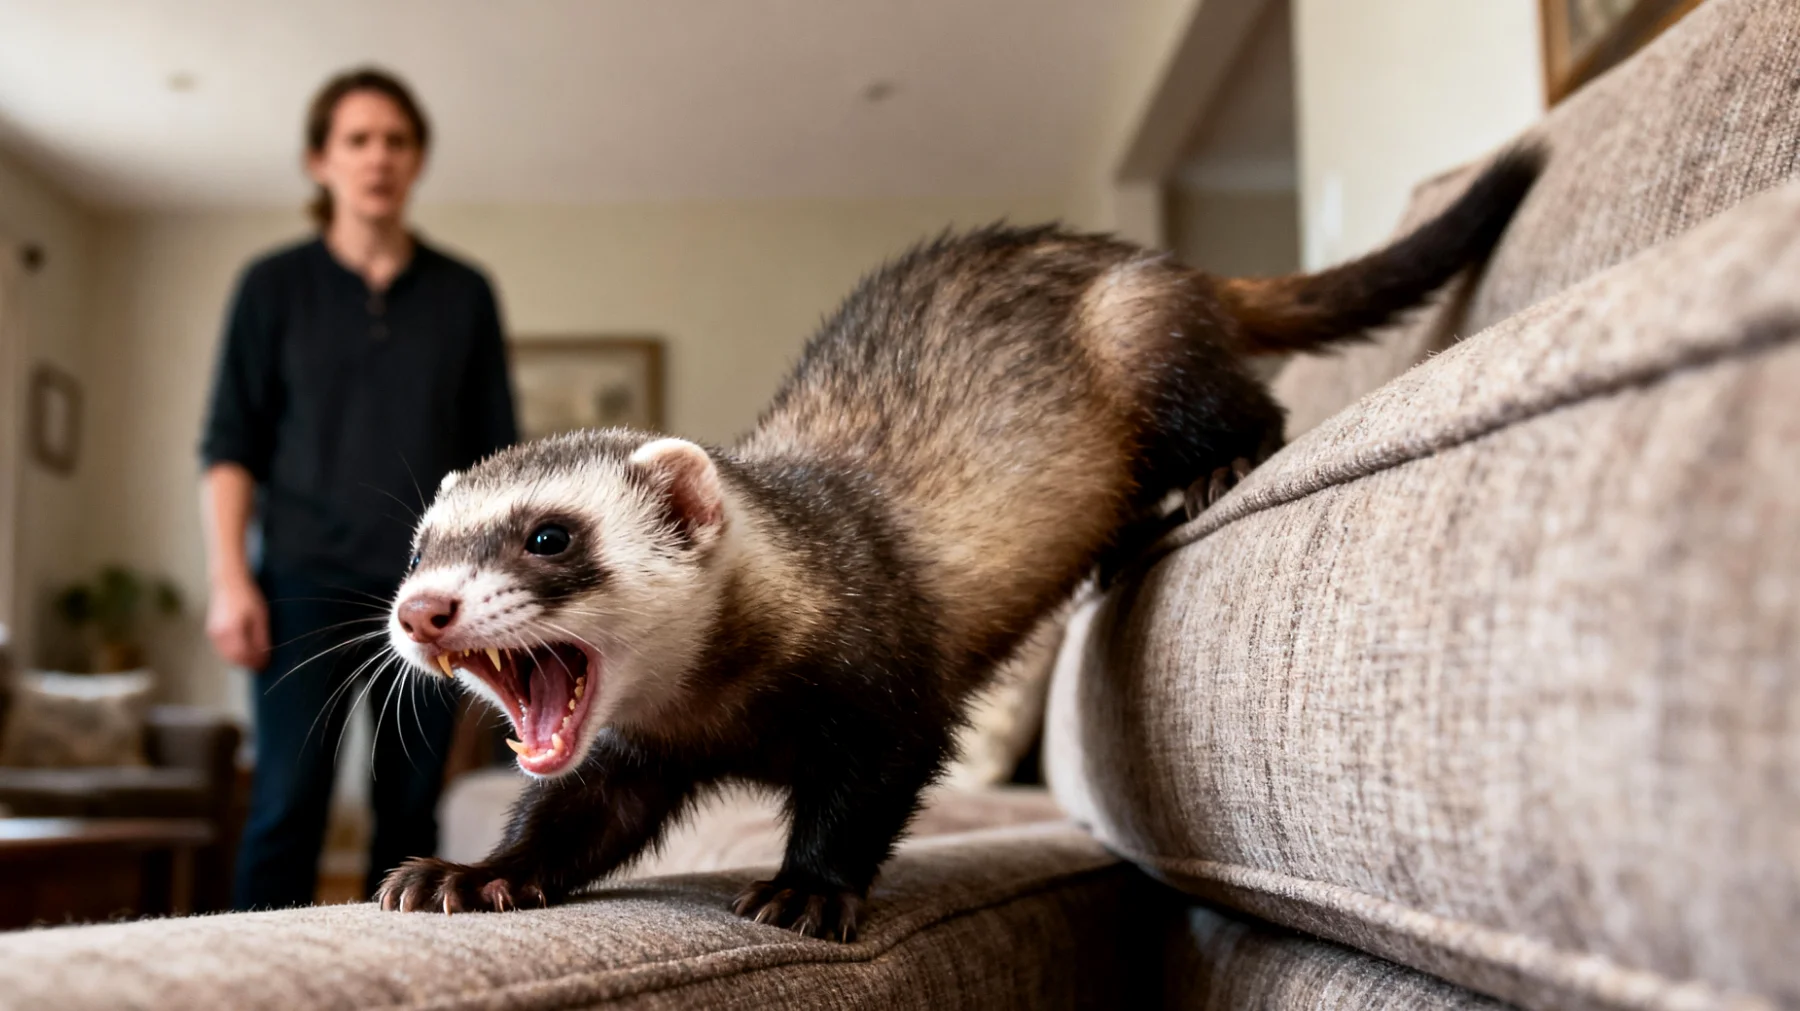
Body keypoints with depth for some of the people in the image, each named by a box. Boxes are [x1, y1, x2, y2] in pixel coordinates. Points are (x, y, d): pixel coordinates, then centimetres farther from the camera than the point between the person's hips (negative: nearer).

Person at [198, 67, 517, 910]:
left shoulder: (464, 294, 11)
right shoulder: (274, 286, 8)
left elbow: (497, 452, 12)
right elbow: (229, 445, 4)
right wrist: (229, 578, -6)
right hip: (307, 584, -1)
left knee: (410, 810, 3)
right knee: (288, 803, -8)